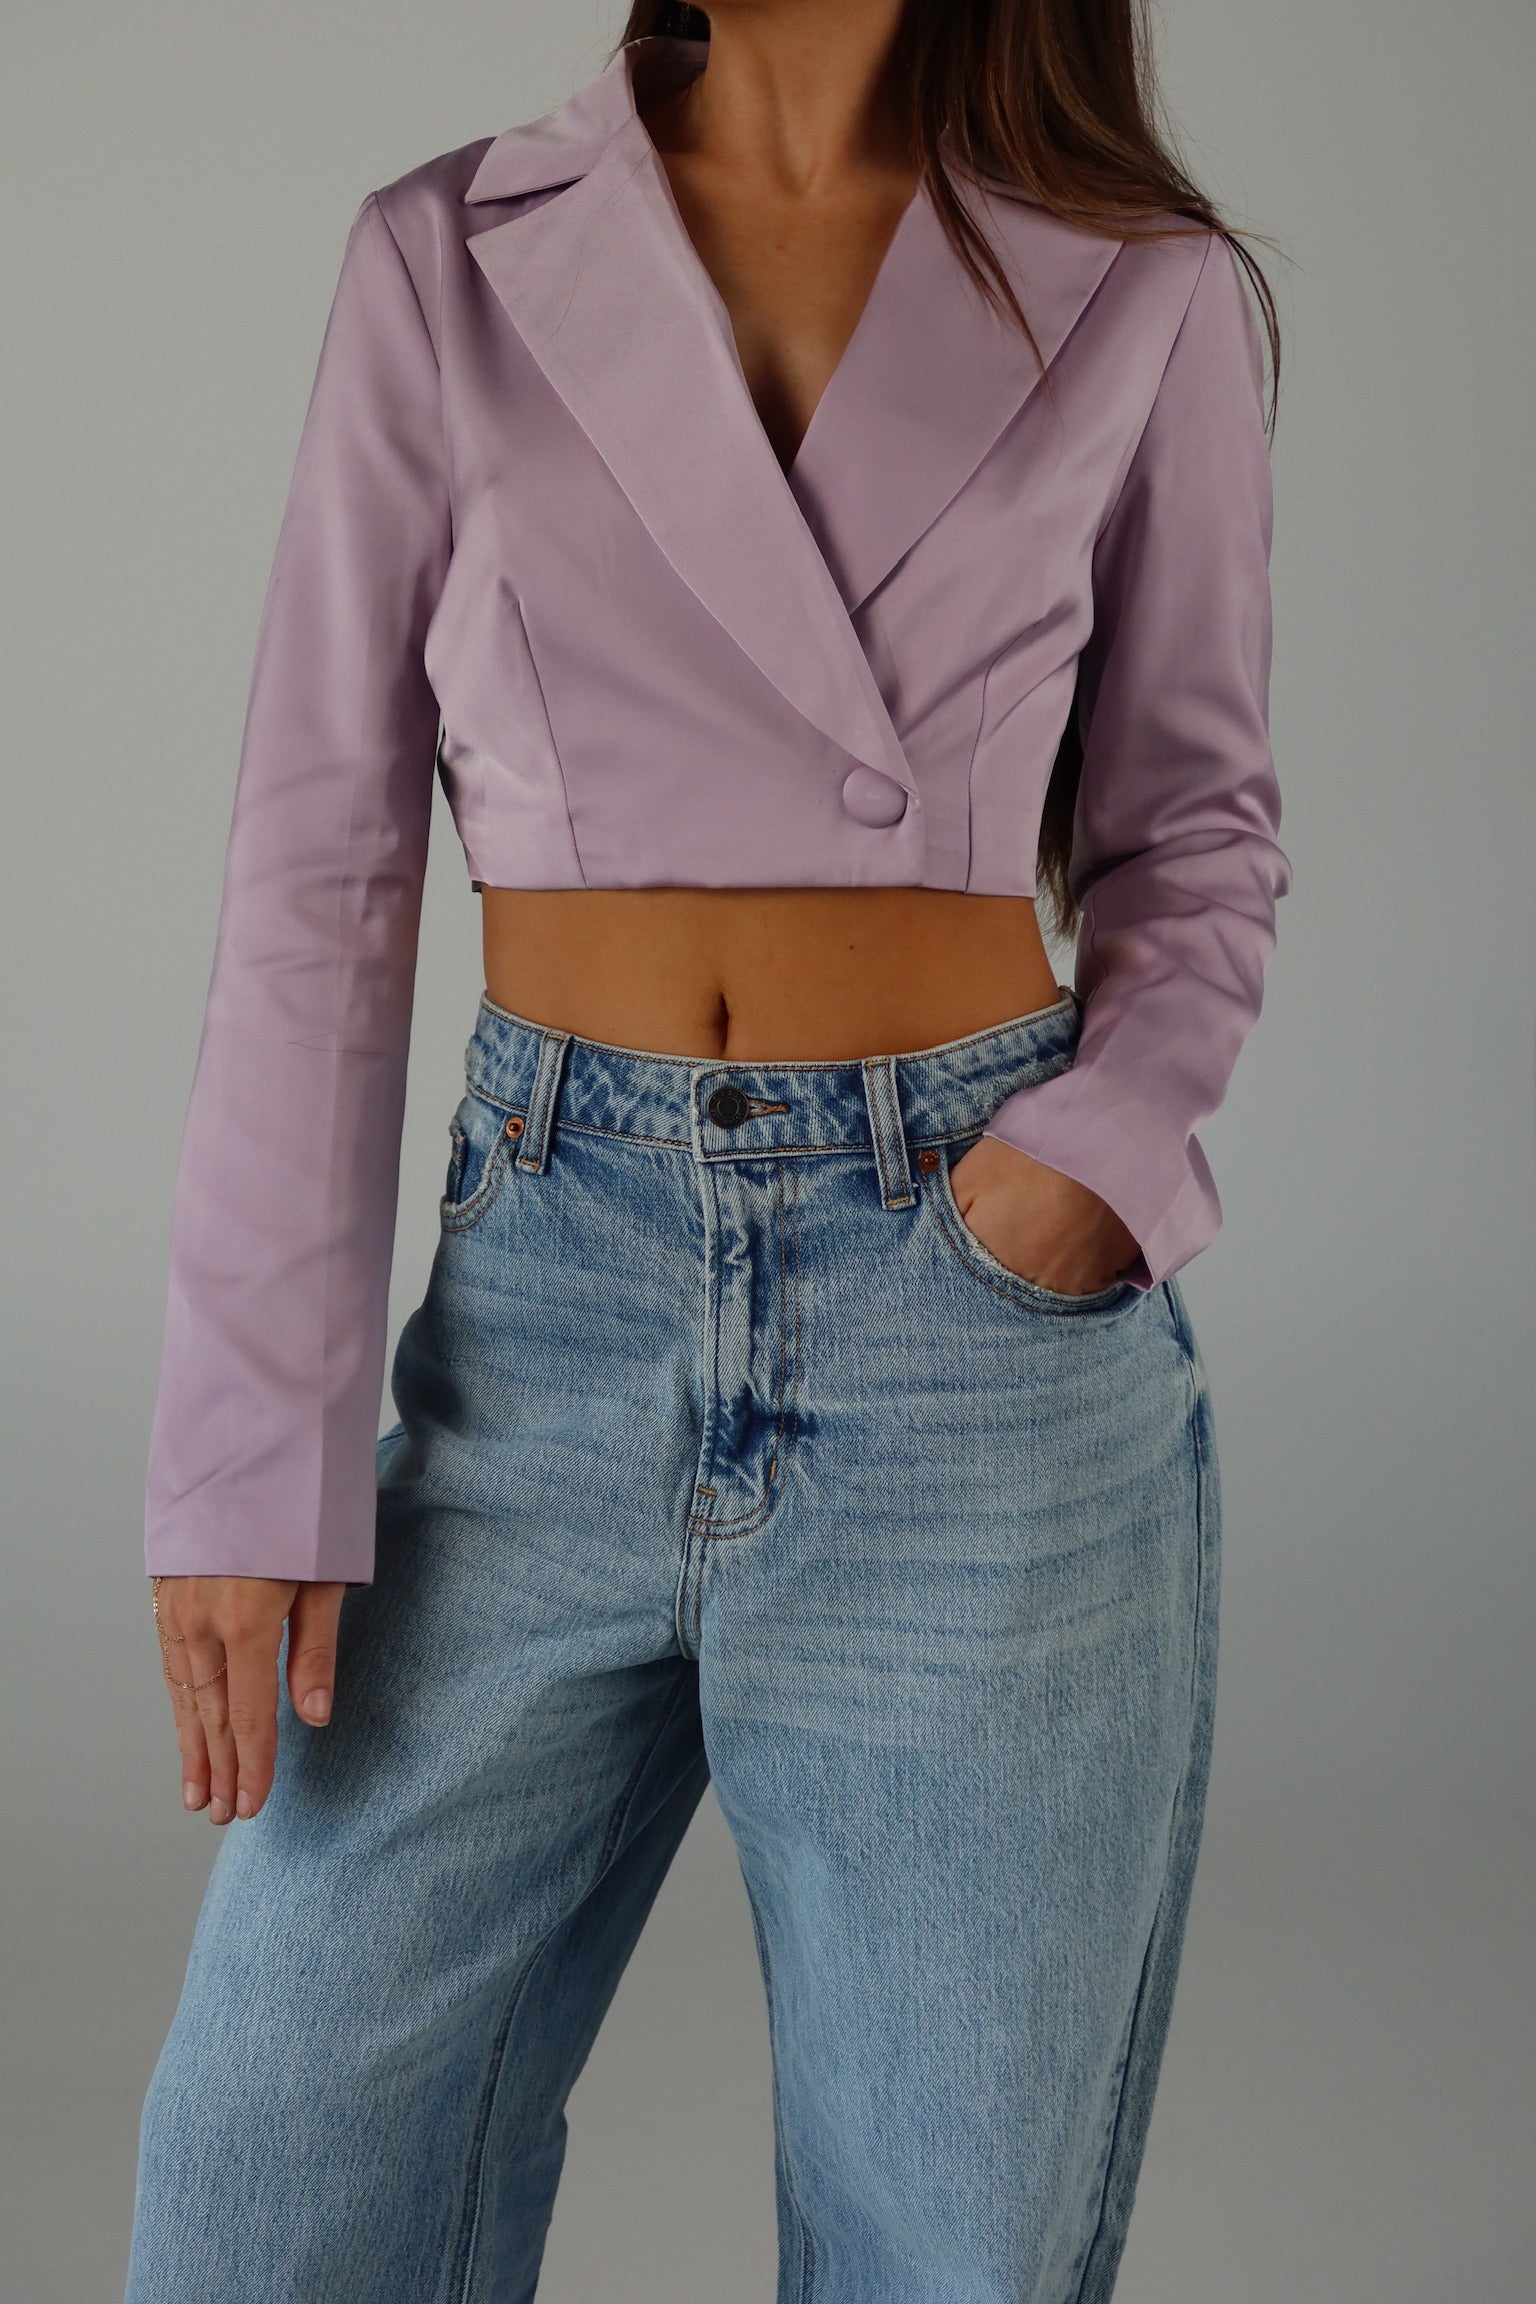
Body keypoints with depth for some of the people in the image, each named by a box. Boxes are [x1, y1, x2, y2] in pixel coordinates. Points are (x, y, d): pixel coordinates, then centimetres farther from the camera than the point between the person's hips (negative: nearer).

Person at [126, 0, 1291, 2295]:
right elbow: (320, 874, 1)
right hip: (556, 1282, 1)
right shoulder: (447, 260, 3)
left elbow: (1191, 828, 12)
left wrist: (1105, 1141, -9)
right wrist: (251, 1453, -3)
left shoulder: (1146, 294, 2)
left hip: (982, 1319, -1)